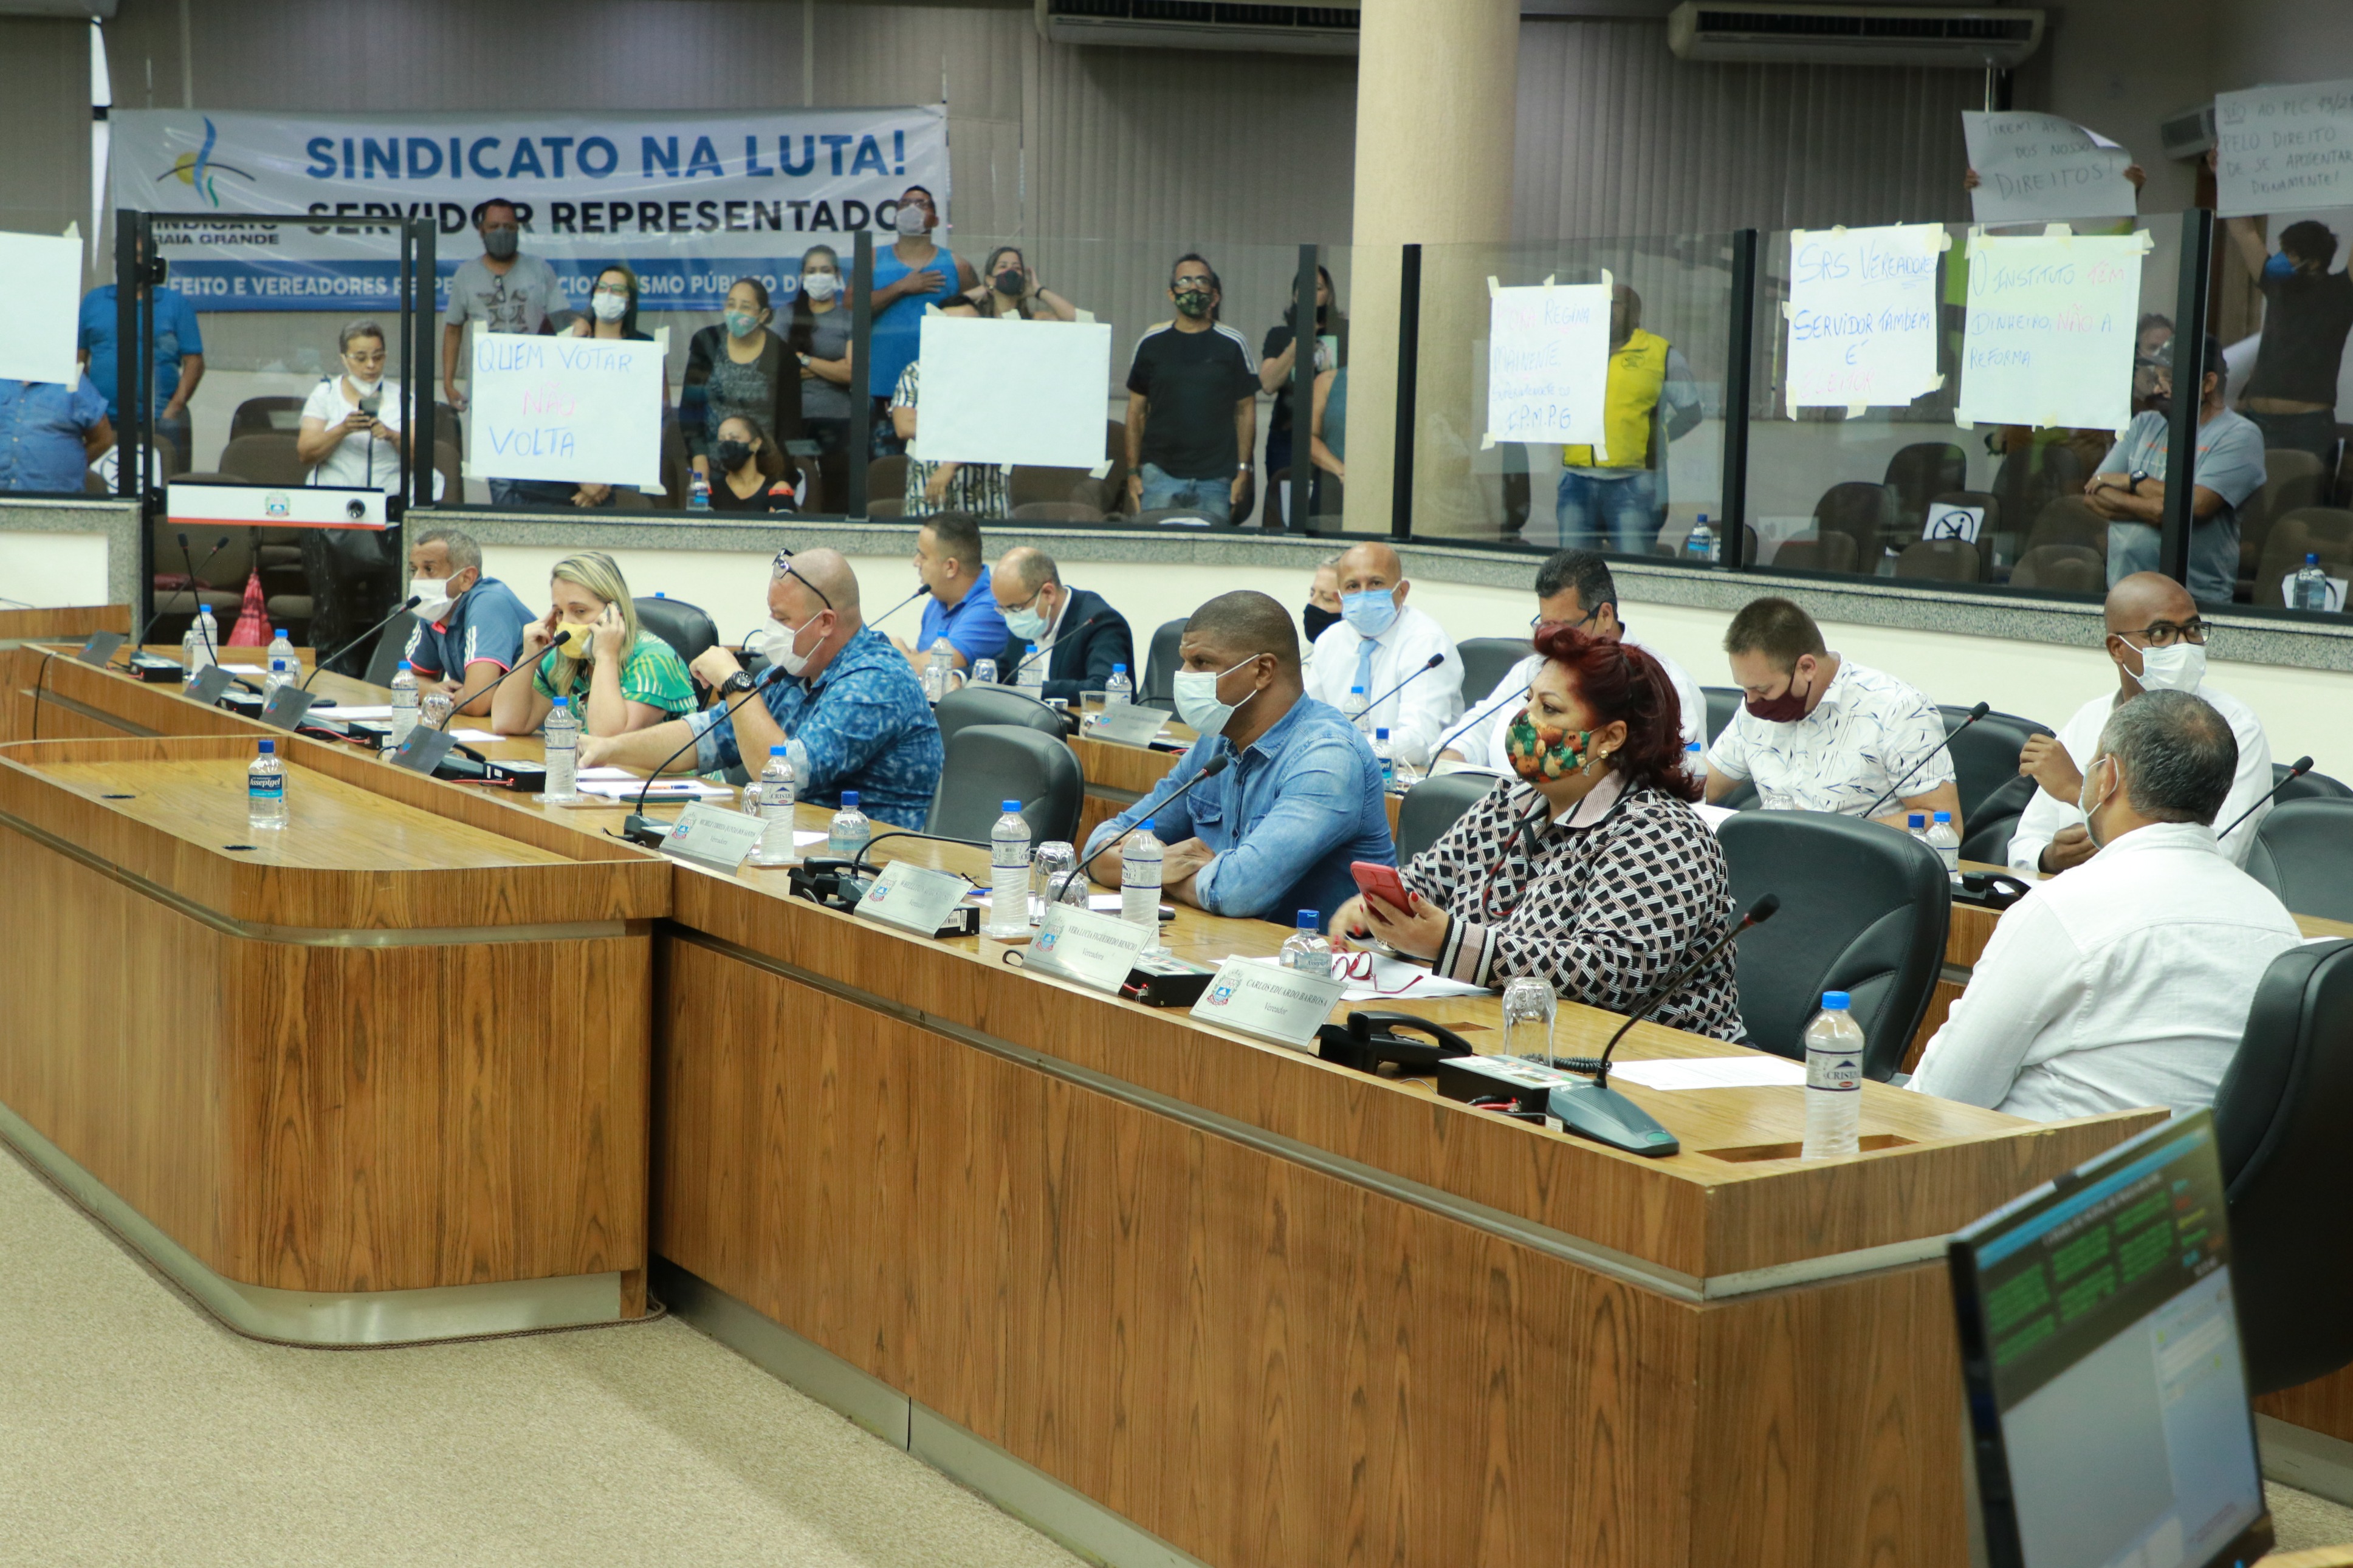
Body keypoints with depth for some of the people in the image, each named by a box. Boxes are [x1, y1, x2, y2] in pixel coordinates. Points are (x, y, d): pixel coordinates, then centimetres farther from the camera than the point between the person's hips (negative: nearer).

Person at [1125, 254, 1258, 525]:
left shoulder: (1232, 345, 5)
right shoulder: (1151, 343, 8)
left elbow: (1246, 411, 7)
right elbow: (1136, 411, 10)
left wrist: (1243, 472, 0)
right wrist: (1132, 472, 4)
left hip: (1215, 480, 0)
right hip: (1160, 473, 0)